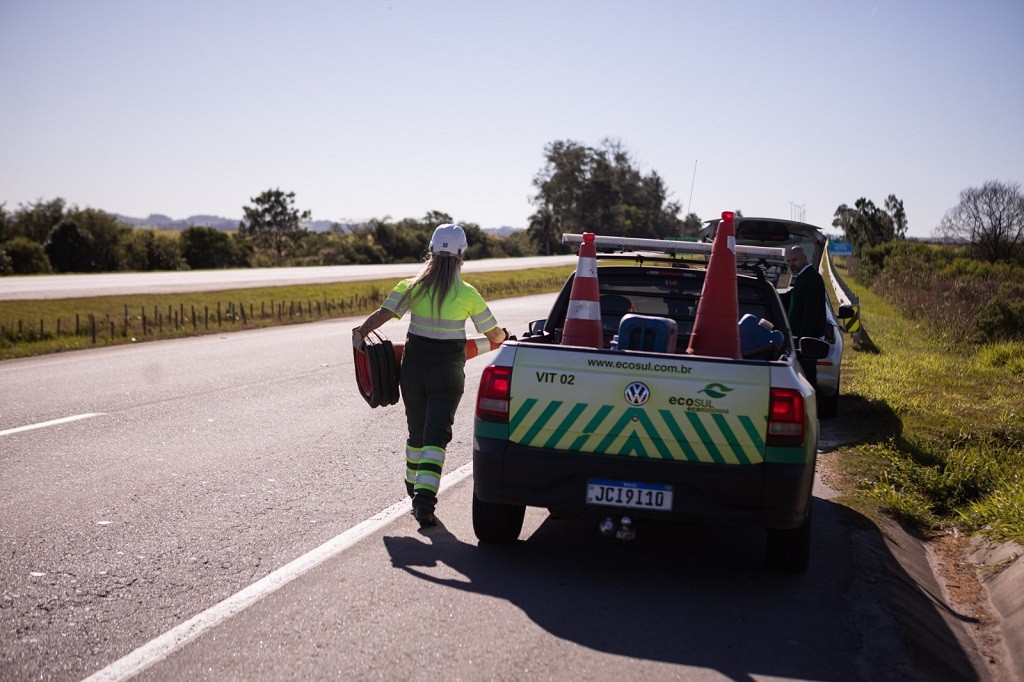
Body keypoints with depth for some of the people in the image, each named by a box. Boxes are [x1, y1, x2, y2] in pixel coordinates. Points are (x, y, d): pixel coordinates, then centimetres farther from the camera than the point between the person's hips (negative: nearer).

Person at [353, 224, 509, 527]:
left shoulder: (413, 286, -3)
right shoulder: (468, 295, -7)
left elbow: (383, 313, -16)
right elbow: (494, 335, 2)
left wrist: (362, 332, -9)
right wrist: (504, 335, 22)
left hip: (413, 369, 3)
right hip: (448, 373, -3)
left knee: (416, 433, 19)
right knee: (436, 437, -3)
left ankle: (414, 491, 36)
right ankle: (425, 498, -19)